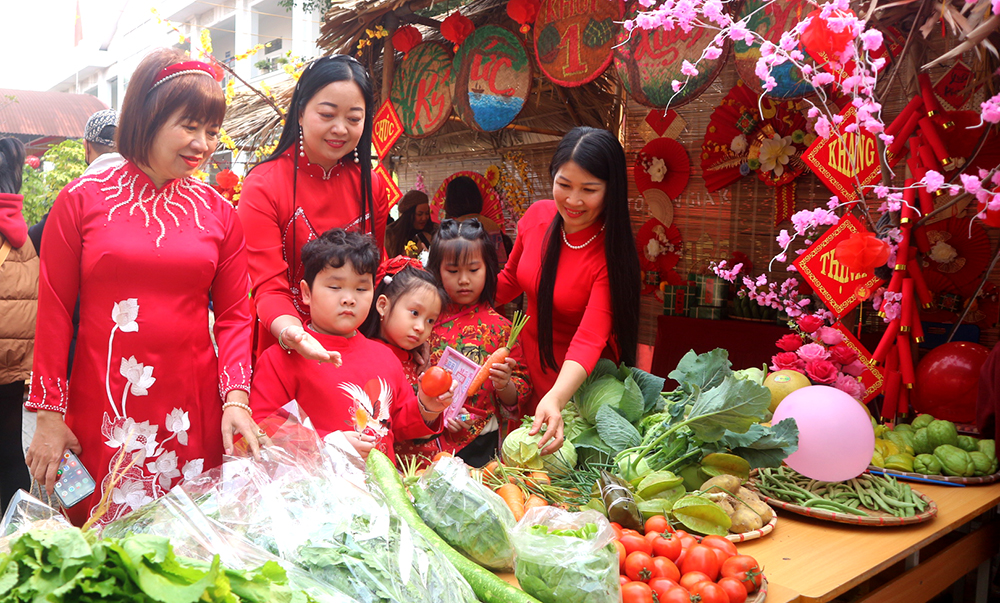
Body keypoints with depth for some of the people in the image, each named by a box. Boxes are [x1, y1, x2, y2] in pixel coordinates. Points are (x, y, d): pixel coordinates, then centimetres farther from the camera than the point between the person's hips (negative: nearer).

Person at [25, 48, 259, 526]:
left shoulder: (217, 212, 7)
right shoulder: (82, 199, 2)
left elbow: (234, 315, 6)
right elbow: (54, 311, 2)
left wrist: (236, 397, -7)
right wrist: (48, 414, -1)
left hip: (192, 409, 2)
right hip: (101, 411, -1)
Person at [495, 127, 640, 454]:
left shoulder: (613, 252, -24)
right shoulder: (537, 216, -9)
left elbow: (590, 339, -34)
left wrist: (555, 399, -50)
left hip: (578, 384, -5)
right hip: (529, 371, 5)